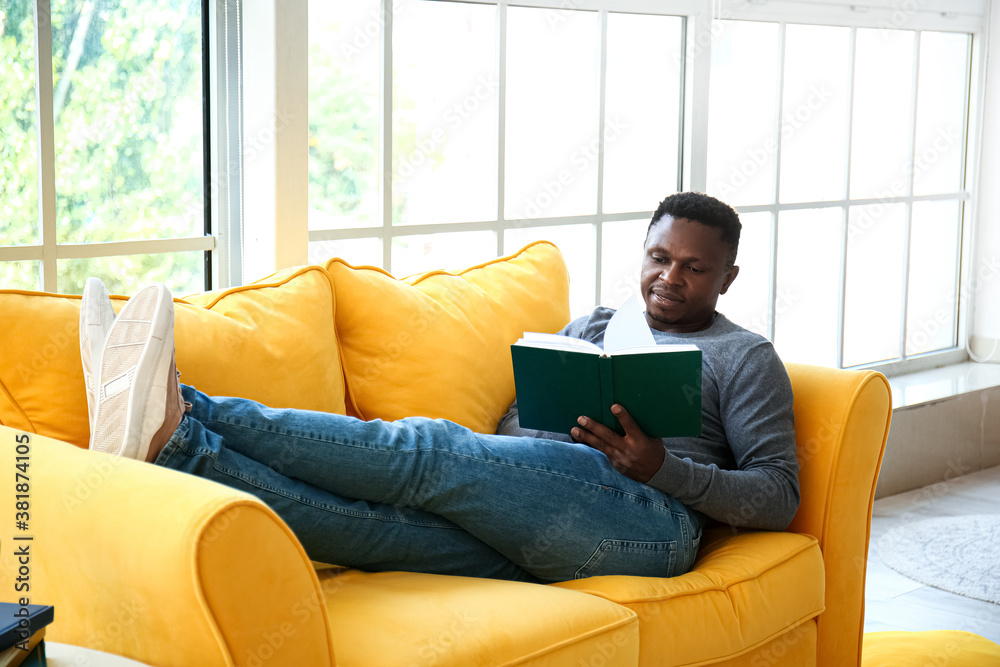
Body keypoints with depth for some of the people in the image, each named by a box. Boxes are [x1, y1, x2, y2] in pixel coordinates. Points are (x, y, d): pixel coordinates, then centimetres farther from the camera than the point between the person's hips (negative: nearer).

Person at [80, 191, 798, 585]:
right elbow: (517, 423, 25)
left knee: (427, 450, -28)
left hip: (647, 516, -5)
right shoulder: (591, 326, 30)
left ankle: (176, 419, -38)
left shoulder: (744, 357, 15)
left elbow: (778, 495, 5)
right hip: (532, 538, 5)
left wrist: (663, 467, -11)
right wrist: (493, 476, 0)